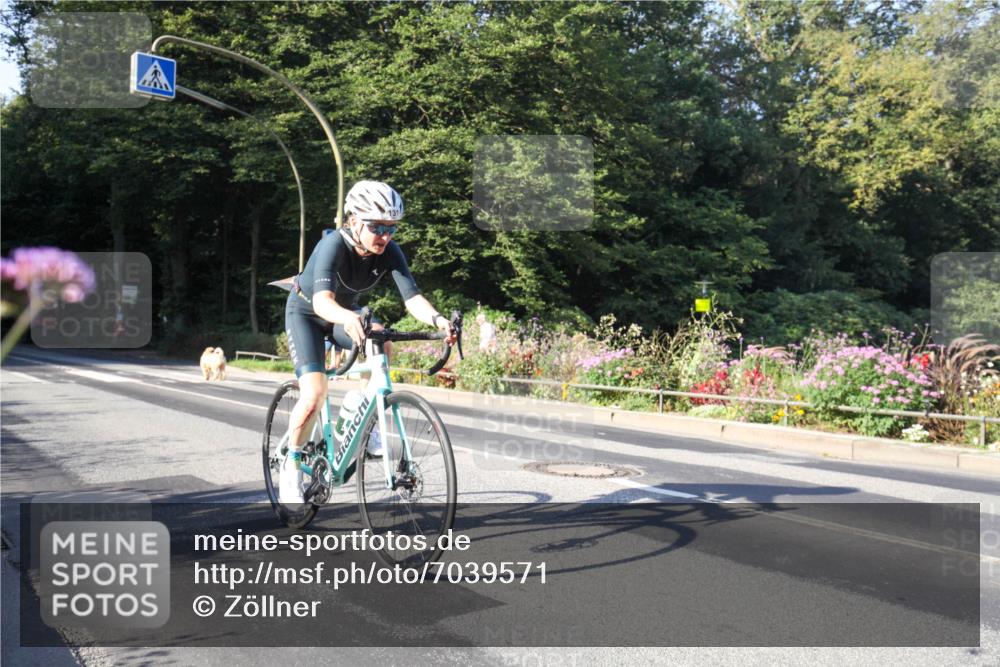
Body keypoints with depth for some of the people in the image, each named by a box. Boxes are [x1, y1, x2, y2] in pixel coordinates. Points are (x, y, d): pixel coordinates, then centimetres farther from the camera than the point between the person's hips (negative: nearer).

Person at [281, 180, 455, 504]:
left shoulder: (389, 251, -21)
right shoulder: (333, 245, -34)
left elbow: (412, 297, -32)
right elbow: (322, 300, -48)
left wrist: (437, 319, -53)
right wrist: (348, 318, -70)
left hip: (345, 312, 4)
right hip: (306, 312, -4)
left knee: (382, 343, -28)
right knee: (315, 393, -21)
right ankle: (290, 466, 2)